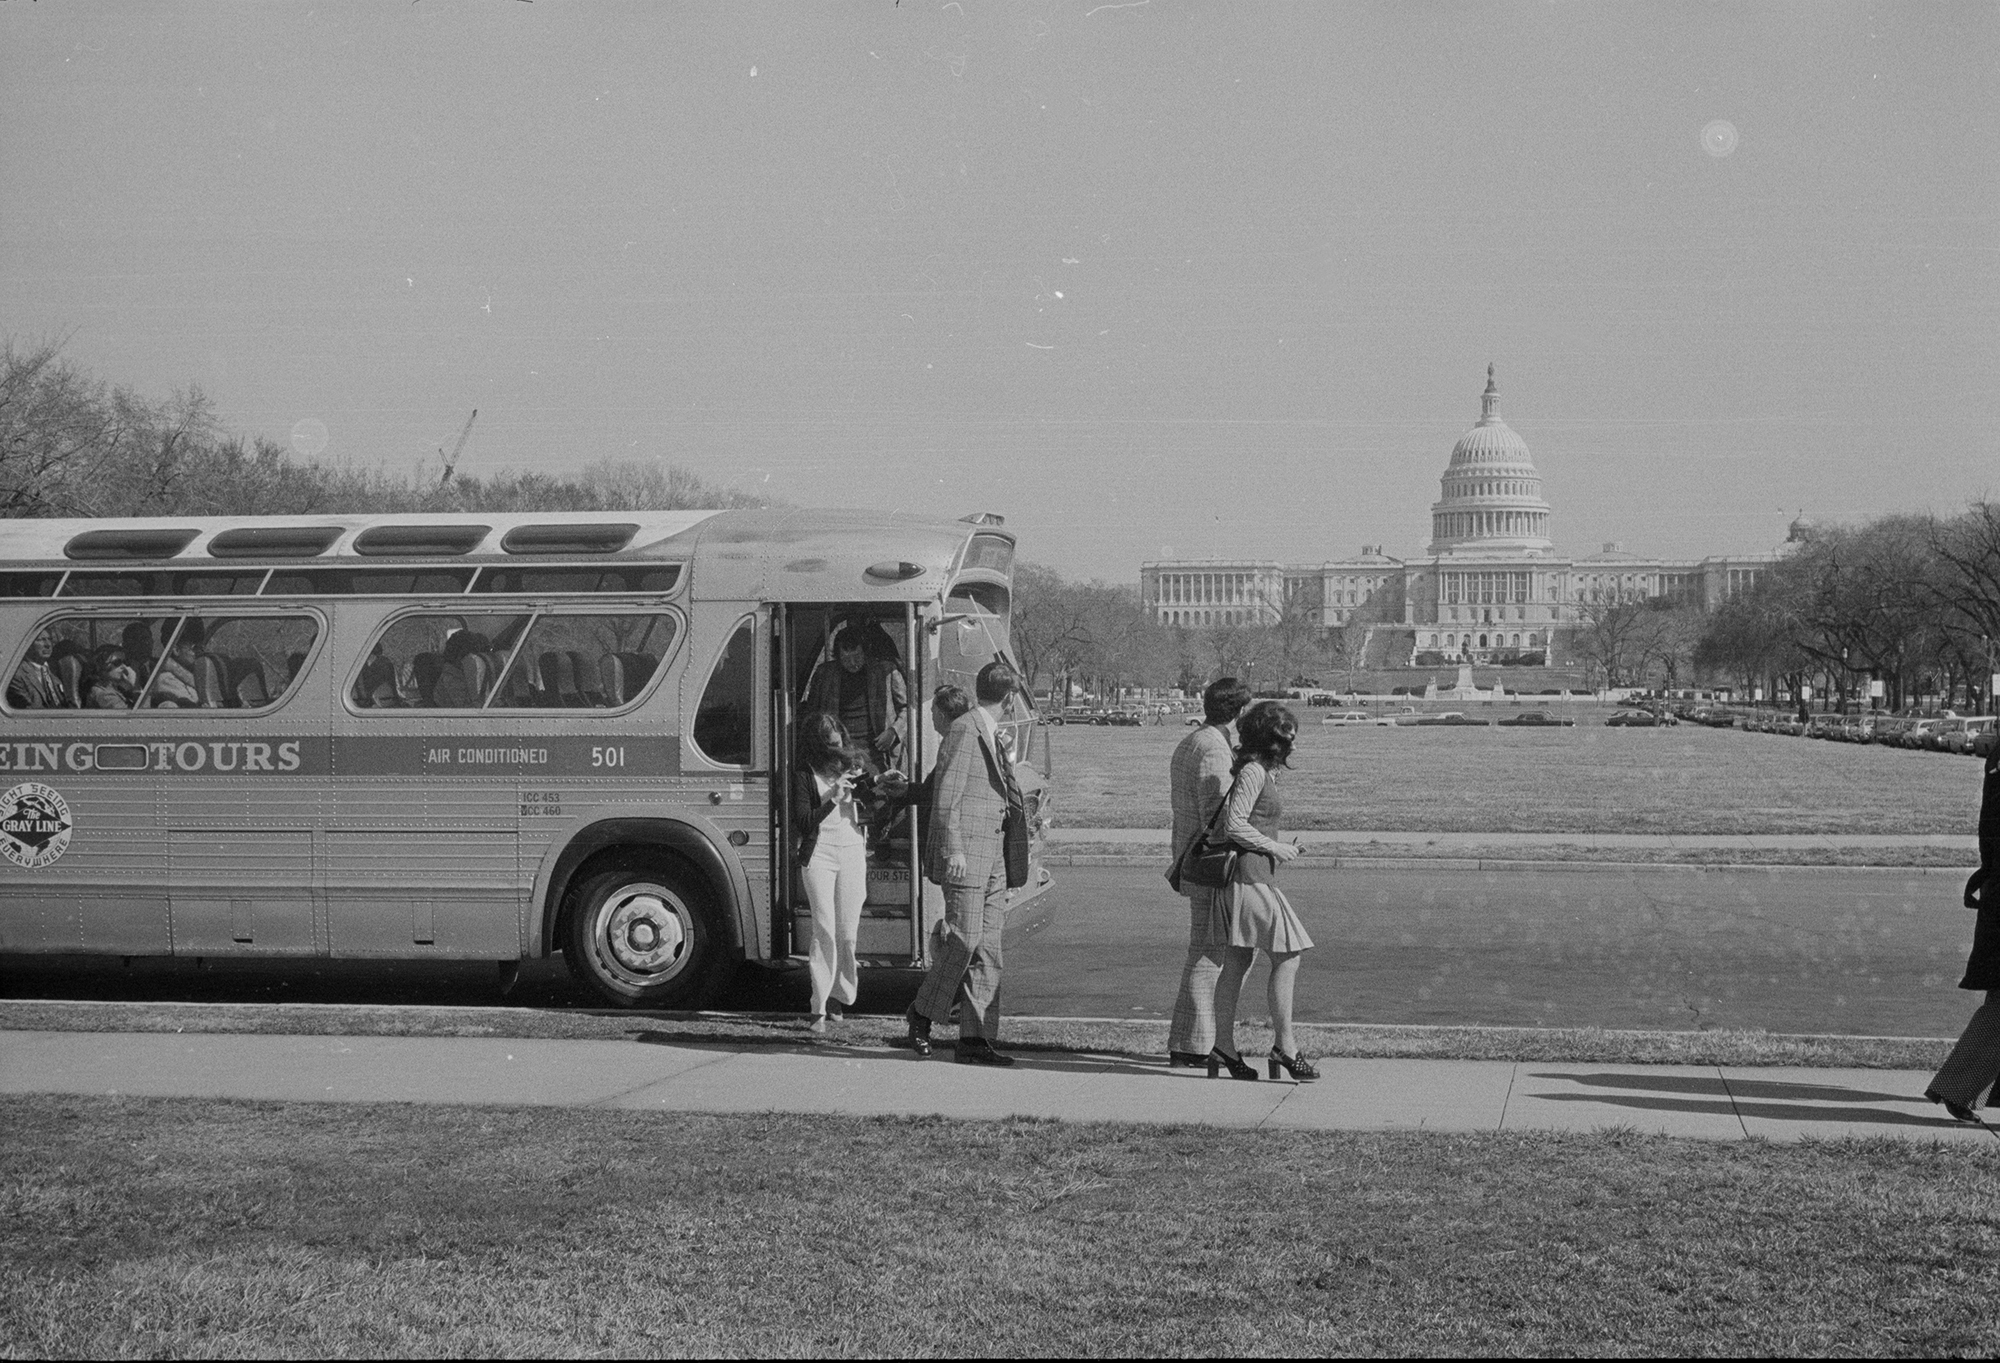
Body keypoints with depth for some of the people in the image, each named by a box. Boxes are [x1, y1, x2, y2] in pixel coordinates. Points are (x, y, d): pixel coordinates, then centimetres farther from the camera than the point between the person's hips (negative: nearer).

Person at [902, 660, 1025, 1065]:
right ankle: (920, 1019, 6)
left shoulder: (994, 736, 18)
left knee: (987, 948, 3)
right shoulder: (963, 729, -9)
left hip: (992, 858, 9)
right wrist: (953, 849, -18)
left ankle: (976, 1039, 3)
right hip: (965, 855, -9)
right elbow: (946, 794, -14)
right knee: (964, 940, -10)